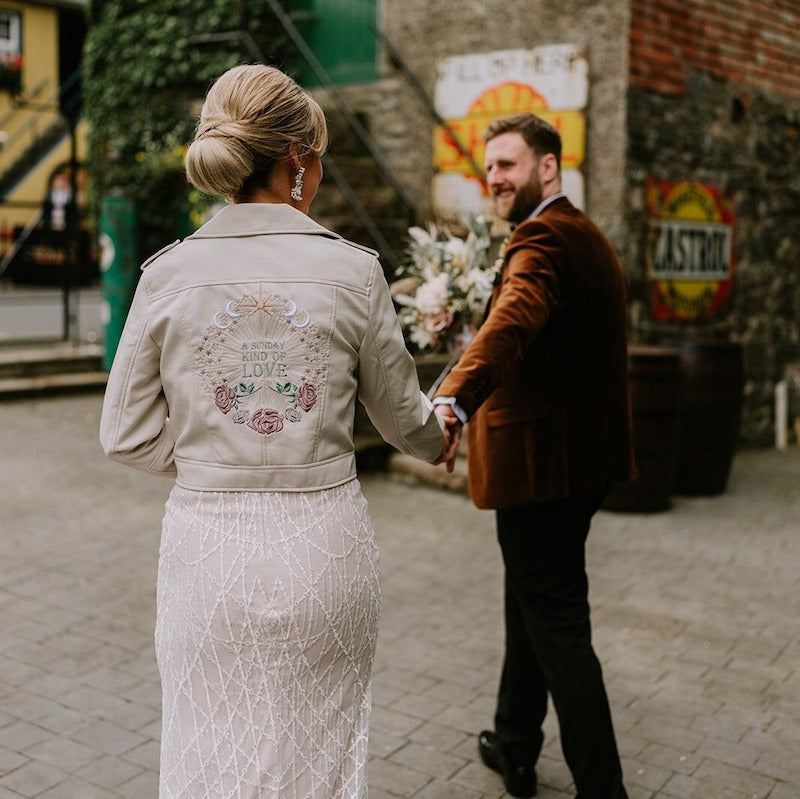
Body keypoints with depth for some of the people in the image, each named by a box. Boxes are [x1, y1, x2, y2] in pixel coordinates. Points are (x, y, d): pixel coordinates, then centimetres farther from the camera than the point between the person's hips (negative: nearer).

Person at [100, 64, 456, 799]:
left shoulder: (169, 275, -6)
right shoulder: (352, 270, -8)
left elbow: (129, 435, -1)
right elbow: (401, 414, 5)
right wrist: (441, 440, 27)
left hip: (210, 543, 1)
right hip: (324, 543, 0)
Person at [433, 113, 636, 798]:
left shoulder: (543, 239, -17)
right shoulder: (590, 238, 16)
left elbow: (511, 323, -38)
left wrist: (455, 400, -52)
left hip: (539, 464, -11)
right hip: (582, 458, 11)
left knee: (557, 628, -2)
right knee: (532, 606, 21)